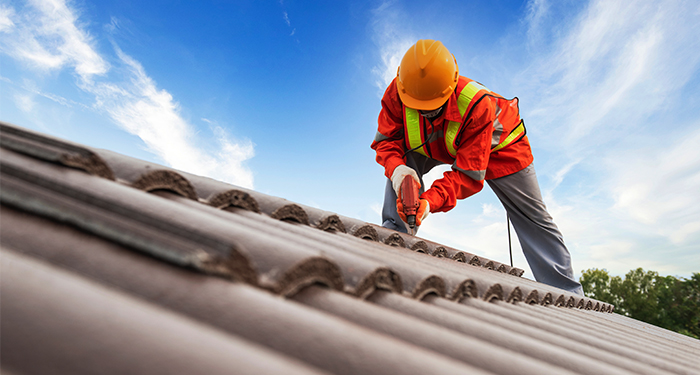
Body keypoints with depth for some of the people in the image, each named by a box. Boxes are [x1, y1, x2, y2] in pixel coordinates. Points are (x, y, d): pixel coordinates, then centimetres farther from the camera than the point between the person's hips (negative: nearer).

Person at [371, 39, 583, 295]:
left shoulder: (478, 104, -42)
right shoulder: (397, 94, -32)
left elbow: (469, 174, -41)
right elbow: (386, 139, -25)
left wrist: (430, 201, -56)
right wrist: (397, 168, -48)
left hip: (497, 145, -3)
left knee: (532, 220, -2)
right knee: (402, 160, -28)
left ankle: (566, 294, 12)